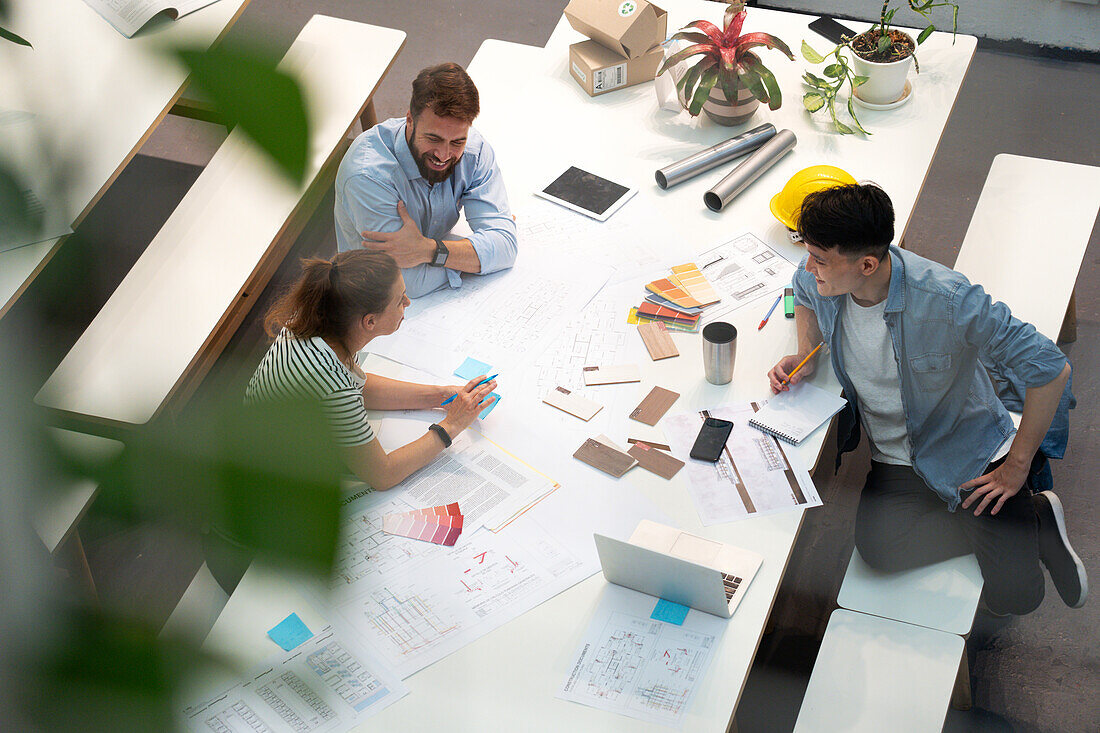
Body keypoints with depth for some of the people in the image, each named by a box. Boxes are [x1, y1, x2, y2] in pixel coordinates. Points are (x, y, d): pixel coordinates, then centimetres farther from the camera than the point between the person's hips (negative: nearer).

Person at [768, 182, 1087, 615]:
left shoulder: (948, 300, -30)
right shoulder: (820, 278, -14)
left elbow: (1051, 370, -22)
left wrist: (1017, 467, -15)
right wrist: (806, 356, -2)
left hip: (975, 452, -5)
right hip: (896, 463, 5)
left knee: (1012, 595, -17)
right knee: (877, 547, -24)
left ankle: (1035, 519, 16)